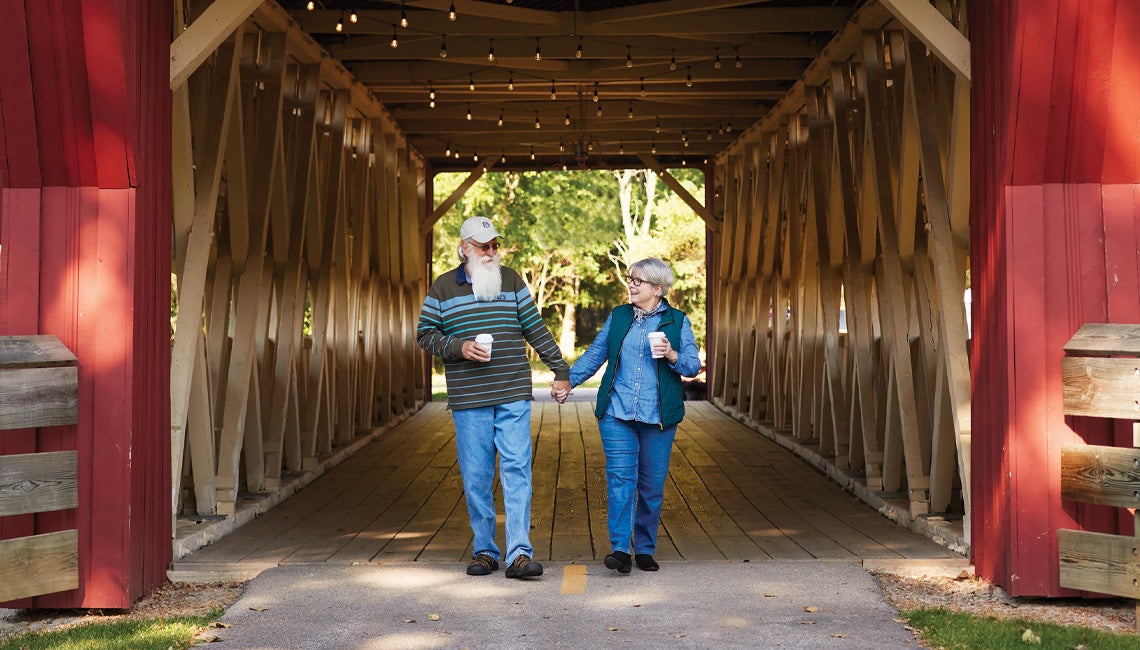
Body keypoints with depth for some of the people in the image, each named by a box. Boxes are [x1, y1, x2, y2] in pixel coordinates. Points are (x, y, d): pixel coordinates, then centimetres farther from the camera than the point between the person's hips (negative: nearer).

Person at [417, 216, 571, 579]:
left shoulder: (511, 281, 10)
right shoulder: (443, 288, 6)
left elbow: (536, 329, 12)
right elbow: (425, 334, 7)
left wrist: (561, 371, 10)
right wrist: (458, 347, -10)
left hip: (513, 397, 0)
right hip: (468, 401, 0)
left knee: (517, 470, -8)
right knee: (475, 476, 3)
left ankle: (519, 553, -11)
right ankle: (485, 551, 13)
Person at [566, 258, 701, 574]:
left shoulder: (678, 321, 6)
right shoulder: (618, 317, 12)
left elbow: (694, 366, 2)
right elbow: (594, 355, 17)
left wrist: (672, 355, -16)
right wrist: (568, 381, 11)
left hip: (658, 416, -1)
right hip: (617, 413, 1)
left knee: (652, 485, 4)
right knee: (620, 477, -10)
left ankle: (645, 550, 16)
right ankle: (620, 550, -13)